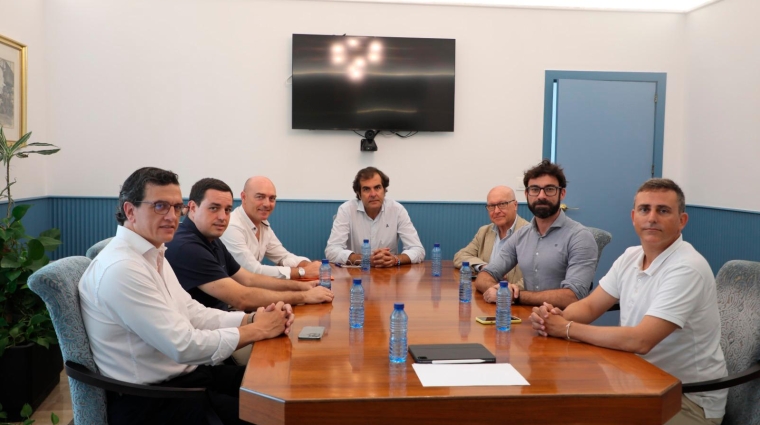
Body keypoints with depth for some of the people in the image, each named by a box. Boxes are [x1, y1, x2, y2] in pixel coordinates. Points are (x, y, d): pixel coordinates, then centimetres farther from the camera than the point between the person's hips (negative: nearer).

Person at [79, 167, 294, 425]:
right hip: (149, 399, -9)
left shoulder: (153, 255, 9)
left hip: (180, 373, 9)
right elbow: (185, 345, -25)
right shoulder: (121, 268, -24)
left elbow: (193, 314, 8)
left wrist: (252, 318, -7)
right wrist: (258, 329, -17)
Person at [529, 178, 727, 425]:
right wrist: (557, 317, -17)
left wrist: (567, 329, -23)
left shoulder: (687, 269, -24)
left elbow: (640, 341, -31)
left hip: (690, 397, -7)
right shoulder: (631, 257, 2)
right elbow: (590, 306, 6)